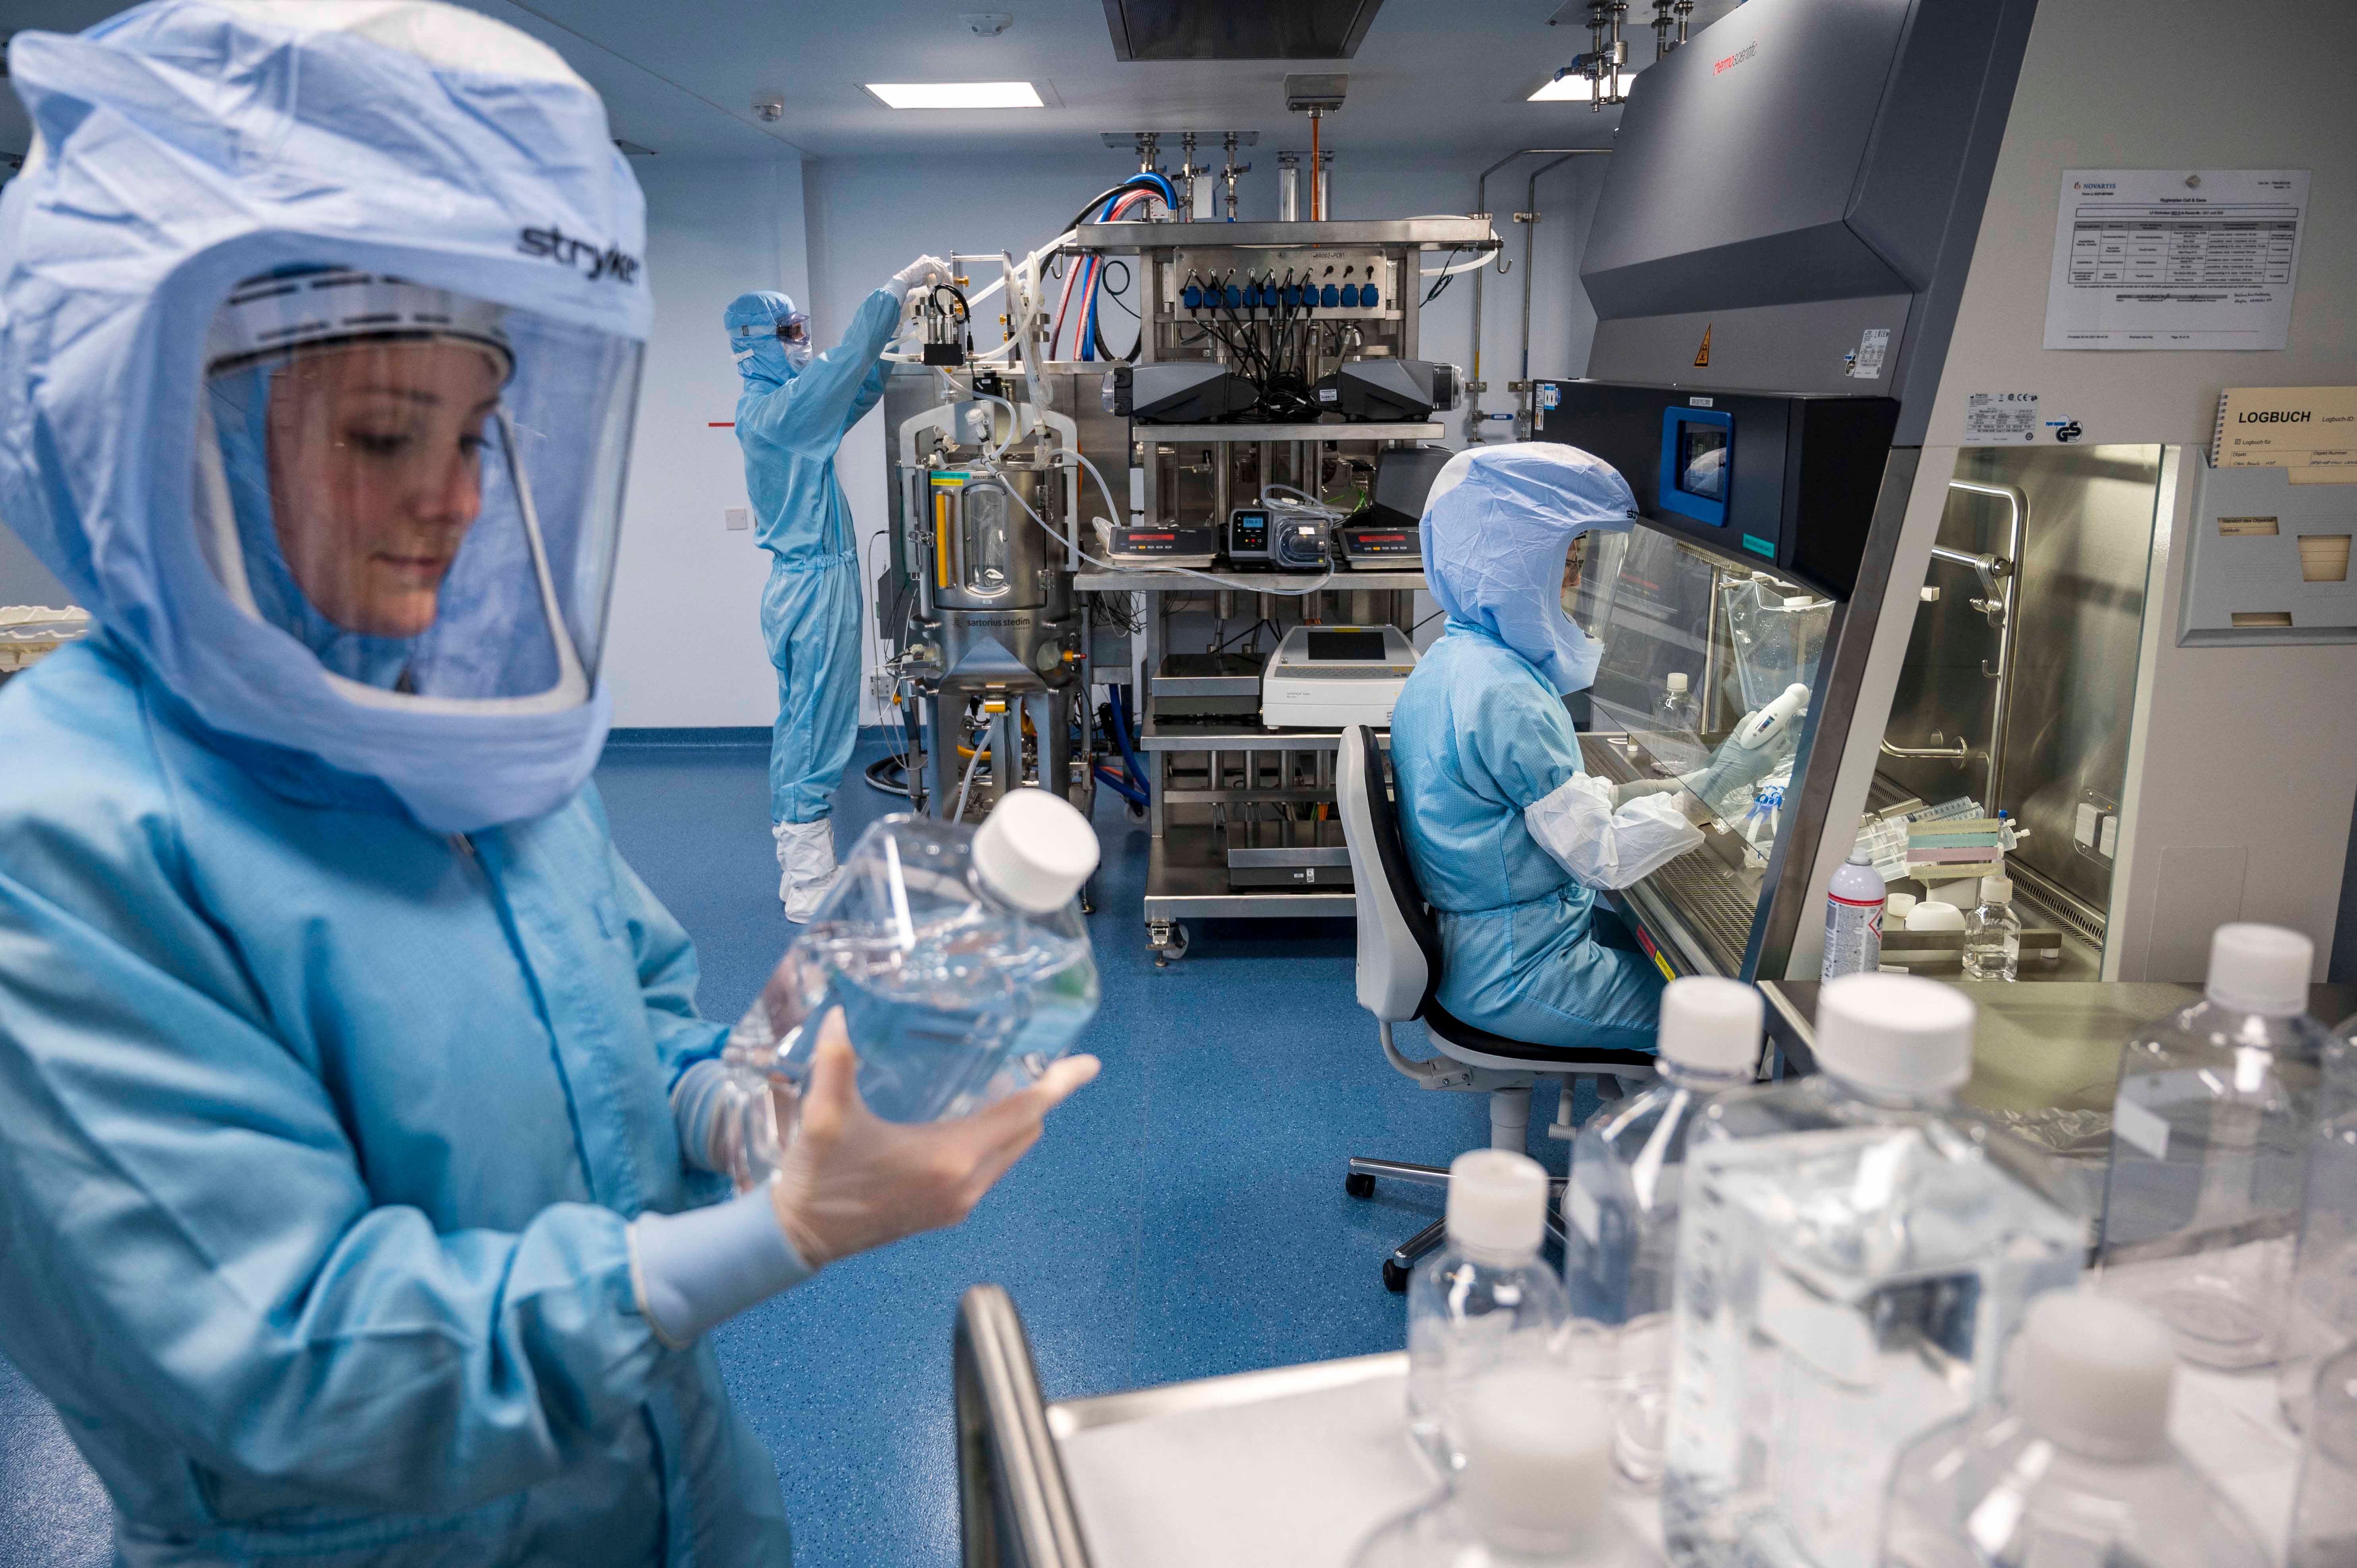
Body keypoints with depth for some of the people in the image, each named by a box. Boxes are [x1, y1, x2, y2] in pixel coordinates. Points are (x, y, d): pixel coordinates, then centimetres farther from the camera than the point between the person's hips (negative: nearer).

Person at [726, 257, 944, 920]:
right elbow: (847, 364, -20)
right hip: (817, 585, -11)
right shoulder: (774, 410, -15)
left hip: (800, 584, 11)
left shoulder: (769, 407, 14)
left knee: (799, 732, 13)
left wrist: (902, 321, 11)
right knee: (819, 736, -7)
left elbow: (857, 390, 18)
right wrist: (898, 288, -11)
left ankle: (799, 874, 21)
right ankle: (810, 888, -1)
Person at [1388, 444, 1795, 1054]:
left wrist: (1672, 790, 6)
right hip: (1514, 975, -10)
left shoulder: (1451, 659, 5)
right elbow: (1602, 855, -22)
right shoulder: (1502, 694, -27)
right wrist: (1714, 782, -16)